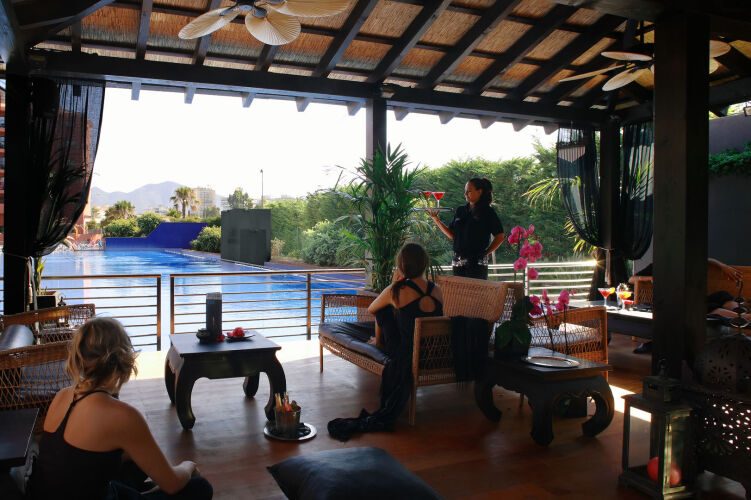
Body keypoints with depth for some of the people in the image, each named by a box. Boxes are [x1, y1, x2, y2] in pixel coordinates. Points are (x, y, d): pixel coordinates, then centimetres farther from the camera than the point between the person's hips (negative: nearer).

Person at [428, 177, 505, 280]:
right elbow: (451, 235, 13)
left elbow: (500, 236, -1)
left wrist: (486, 253, -2)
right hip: (458, 262, 5)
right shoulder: (460, 211, 13)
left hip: (477, 262, -5)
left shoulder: (488, 212, -1)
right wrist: (436, 219, 7)